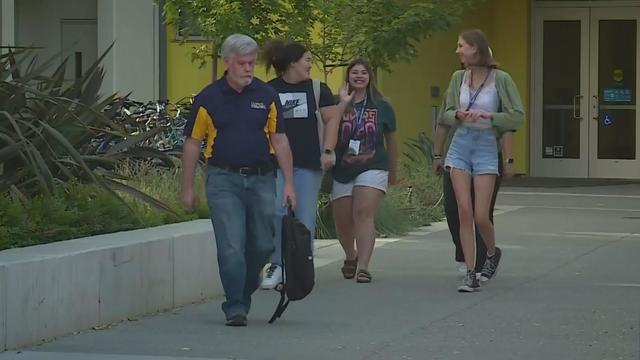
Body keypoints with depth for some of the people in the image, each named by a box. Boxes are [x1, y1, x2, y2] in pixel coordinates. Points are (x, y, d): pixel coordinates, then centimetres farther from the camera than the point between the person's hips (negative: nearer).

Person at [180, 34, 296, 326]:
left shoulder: (267, 96, 5)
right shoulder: (208, 99, -1)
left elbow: (279, 140, 8)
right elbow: (192, 143, 4)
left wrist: (289, 183, 2)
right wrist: (187, 188, 2)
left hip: (261, 179, 3)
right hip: (224, 180, -3)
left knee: (262, 246, 8)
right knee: (231, 247, -9)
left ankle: (244, 295, 29)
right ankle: (235, 308, -7)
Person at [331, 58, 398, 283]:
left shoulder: (381, 106, 5)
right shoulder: (338, 103, 1)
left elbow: (391, 140, 15)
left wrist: (393, 172, 21)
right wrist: (342, 105, -22)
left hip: (372, 169, -1)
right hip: (342, 171, 1)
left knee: (364, 213, -20)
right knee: (342, 222, 8)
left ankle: (363, 267, -24)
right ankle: (351, 256, 38)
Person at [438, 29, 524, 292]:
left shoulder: (500, 79, -7)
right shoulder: (458, 77, 5)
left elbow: (517, 117, -6)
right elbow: (446, 115, 11)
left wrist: (487, 116, -16)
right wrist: (458, 114, -11)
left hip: (486, 146, -3)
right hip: (460, 145, 3)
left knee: (481, 216, -5)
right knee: (464, 212, -4)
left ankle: (492, 252, 29)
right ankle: (470, 275, 1)